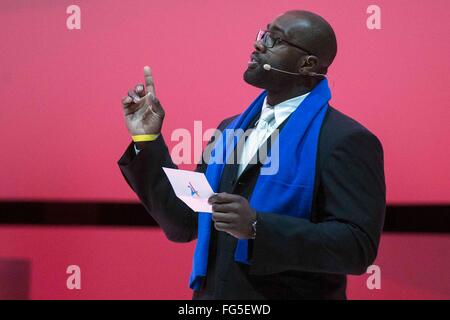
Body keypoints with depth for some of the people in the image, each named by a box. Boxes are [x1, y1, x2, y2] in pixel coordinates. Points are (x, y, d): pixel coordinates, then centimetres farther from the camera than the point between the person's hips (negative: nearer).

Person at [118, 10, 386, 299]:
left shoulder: (347, 140, -13)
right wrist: (148, 140, 2)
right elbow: (184, 226, 9)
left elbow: (358, 248, -21)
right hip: (210, 294, 6)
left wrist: (258, 226, -29)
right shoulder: (230, 130, 8)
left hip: (292, 294, -6)